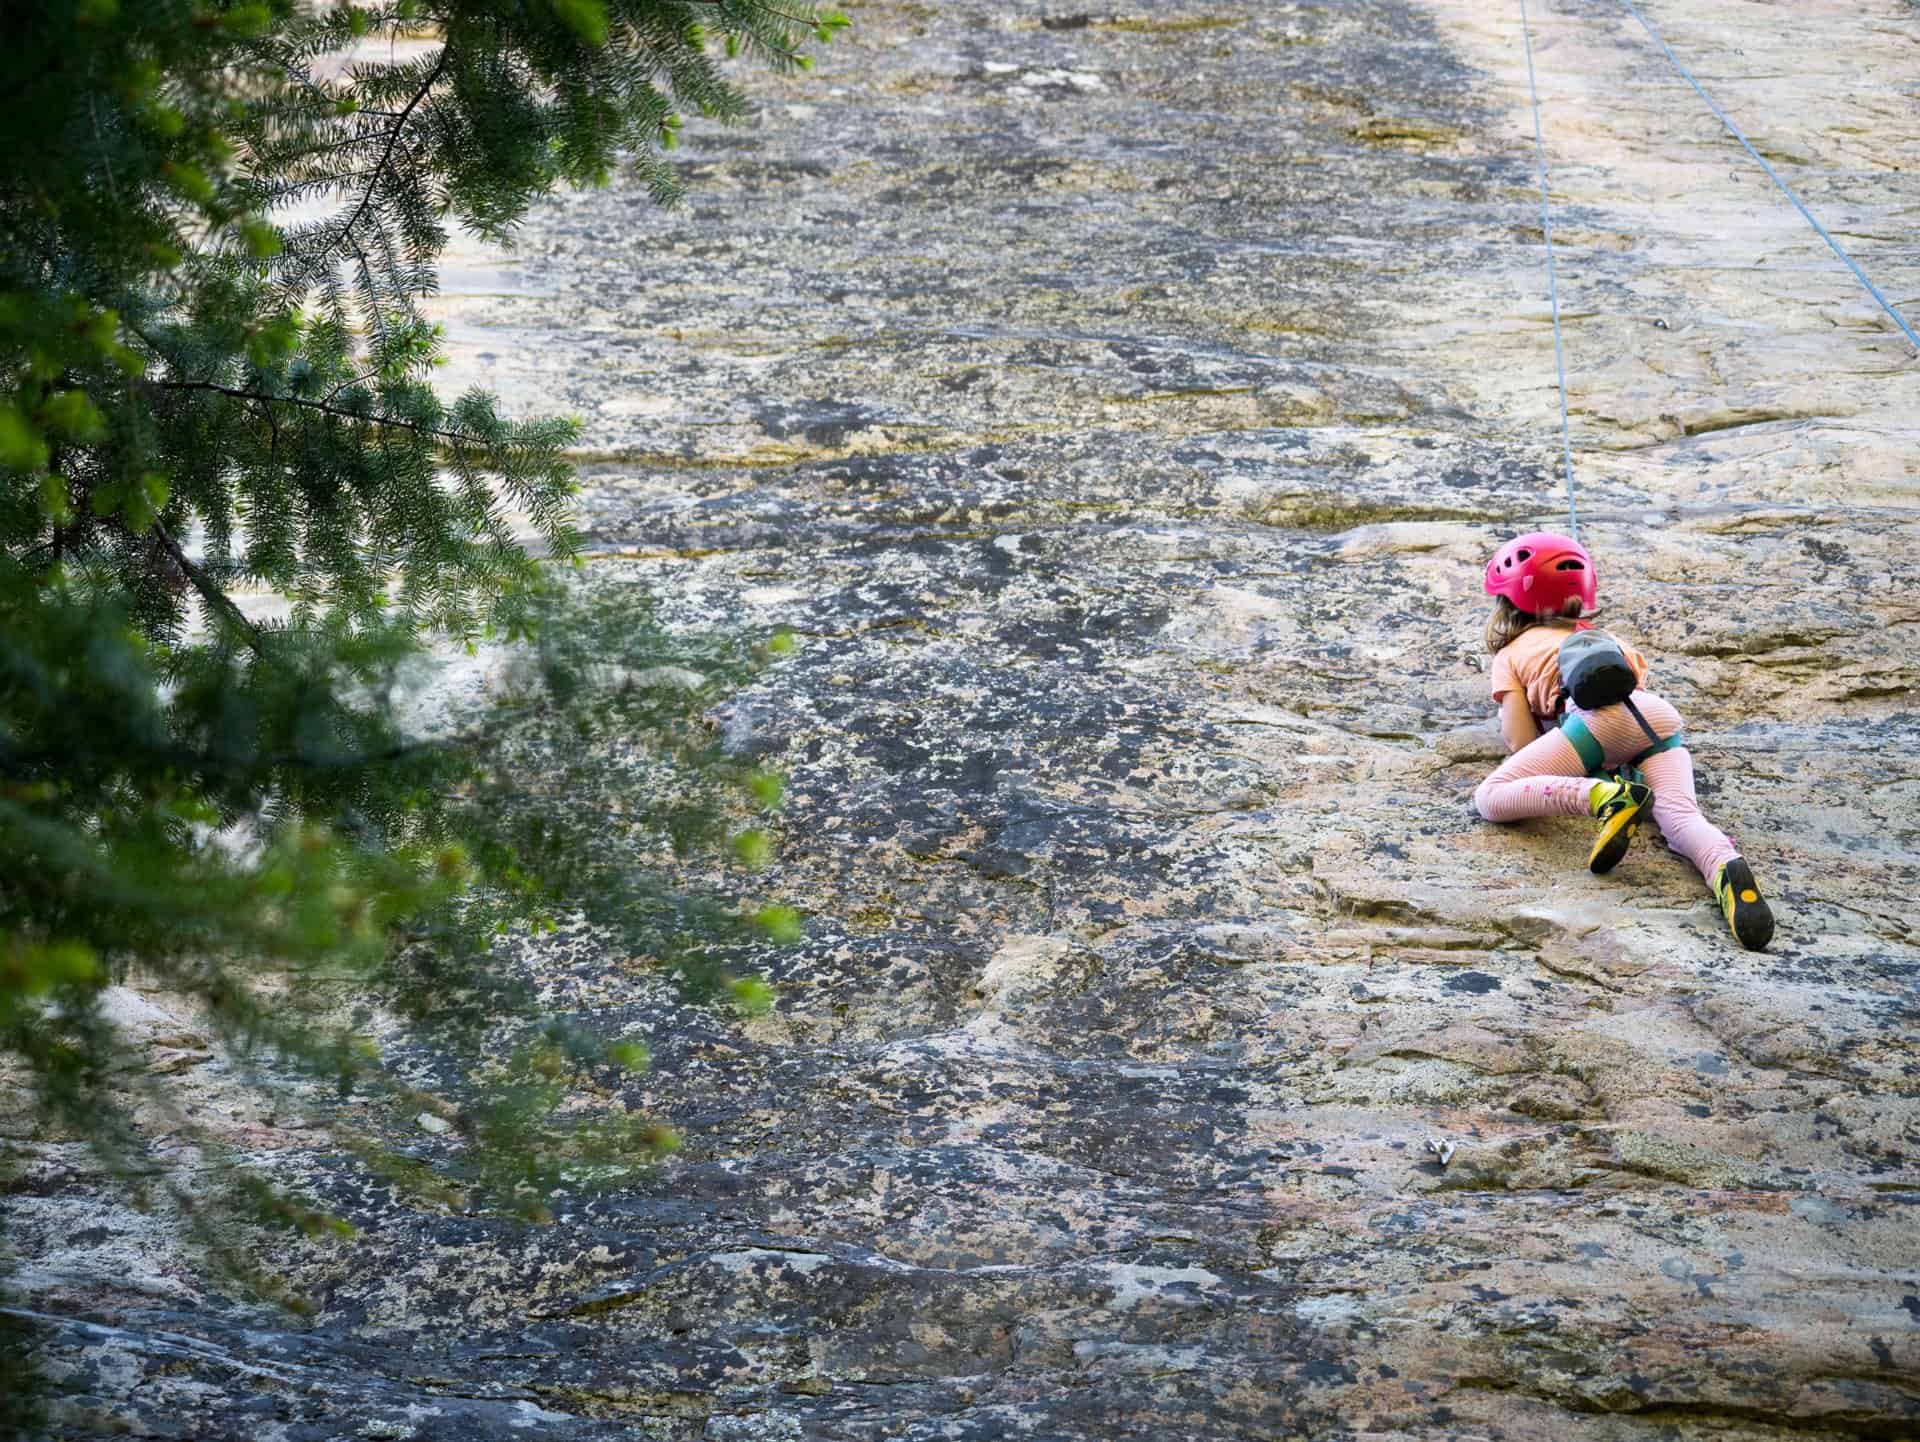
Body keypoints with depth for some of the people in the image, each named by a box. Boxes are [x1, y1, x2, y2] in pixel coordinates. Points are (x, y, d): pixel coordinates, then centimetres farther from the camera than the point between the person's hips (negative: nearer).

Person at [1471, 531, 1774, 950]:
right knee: (1680, 817, -15)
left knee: (1491, 798, -8)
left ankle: (1602, 797, -32)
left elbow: (1522, 744, 15)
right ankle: (1727, 869, -51)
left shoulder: (1511, 653, 26)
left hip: (1600, 716, -5)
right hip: (1660, 715, 5)